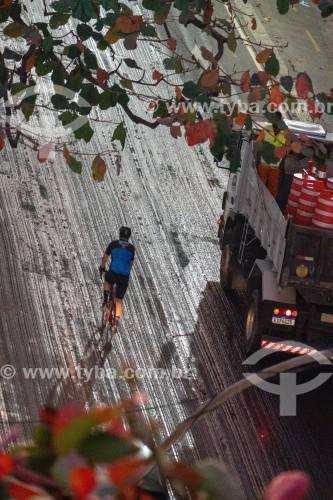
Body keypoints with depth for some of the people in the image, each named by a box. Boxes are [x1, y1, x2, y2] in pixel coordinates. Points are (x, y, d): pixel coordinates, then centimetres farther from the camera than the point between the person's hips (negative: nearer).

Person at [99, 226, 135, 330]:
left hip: (113, 273, -1)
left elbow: (105, 258, 9)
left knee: (107, 281, 36)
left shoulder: (113, 244, 1)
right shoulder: (131, 248, 7)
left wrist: (102, 267, 27)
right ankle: (116, 322, 6)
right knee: (119, 300, 16)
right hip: (125, 277, 2)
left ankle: (105, 299, 11)